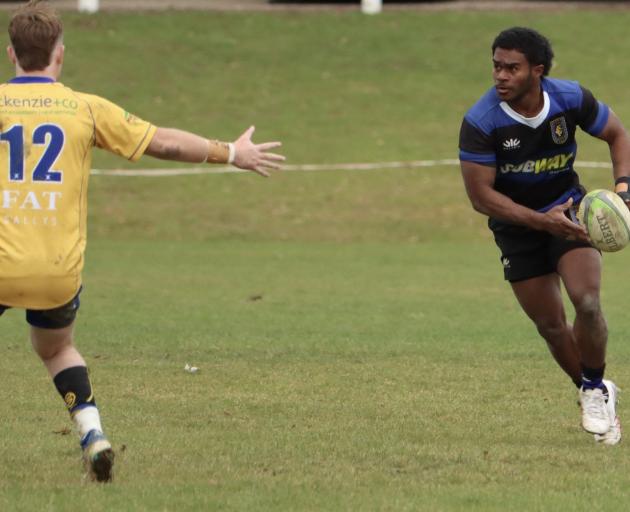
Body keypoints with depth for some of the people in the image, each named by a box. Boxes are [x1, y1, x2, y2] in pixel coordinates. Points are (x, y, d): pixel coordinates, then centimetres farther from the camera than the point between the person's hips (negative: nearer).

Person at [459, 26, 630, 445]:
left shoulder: (571, 99, -18)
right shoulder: (480, 123, -25)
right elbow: (481, 195, -21)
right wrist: (541, 221, -30)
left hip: (568, 211, 0)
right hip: (516, 227, 0)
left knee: (586, 301, -20)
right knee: (550, 324, 2)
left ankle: (596, 390, 3)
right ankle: (595, 394, 26)